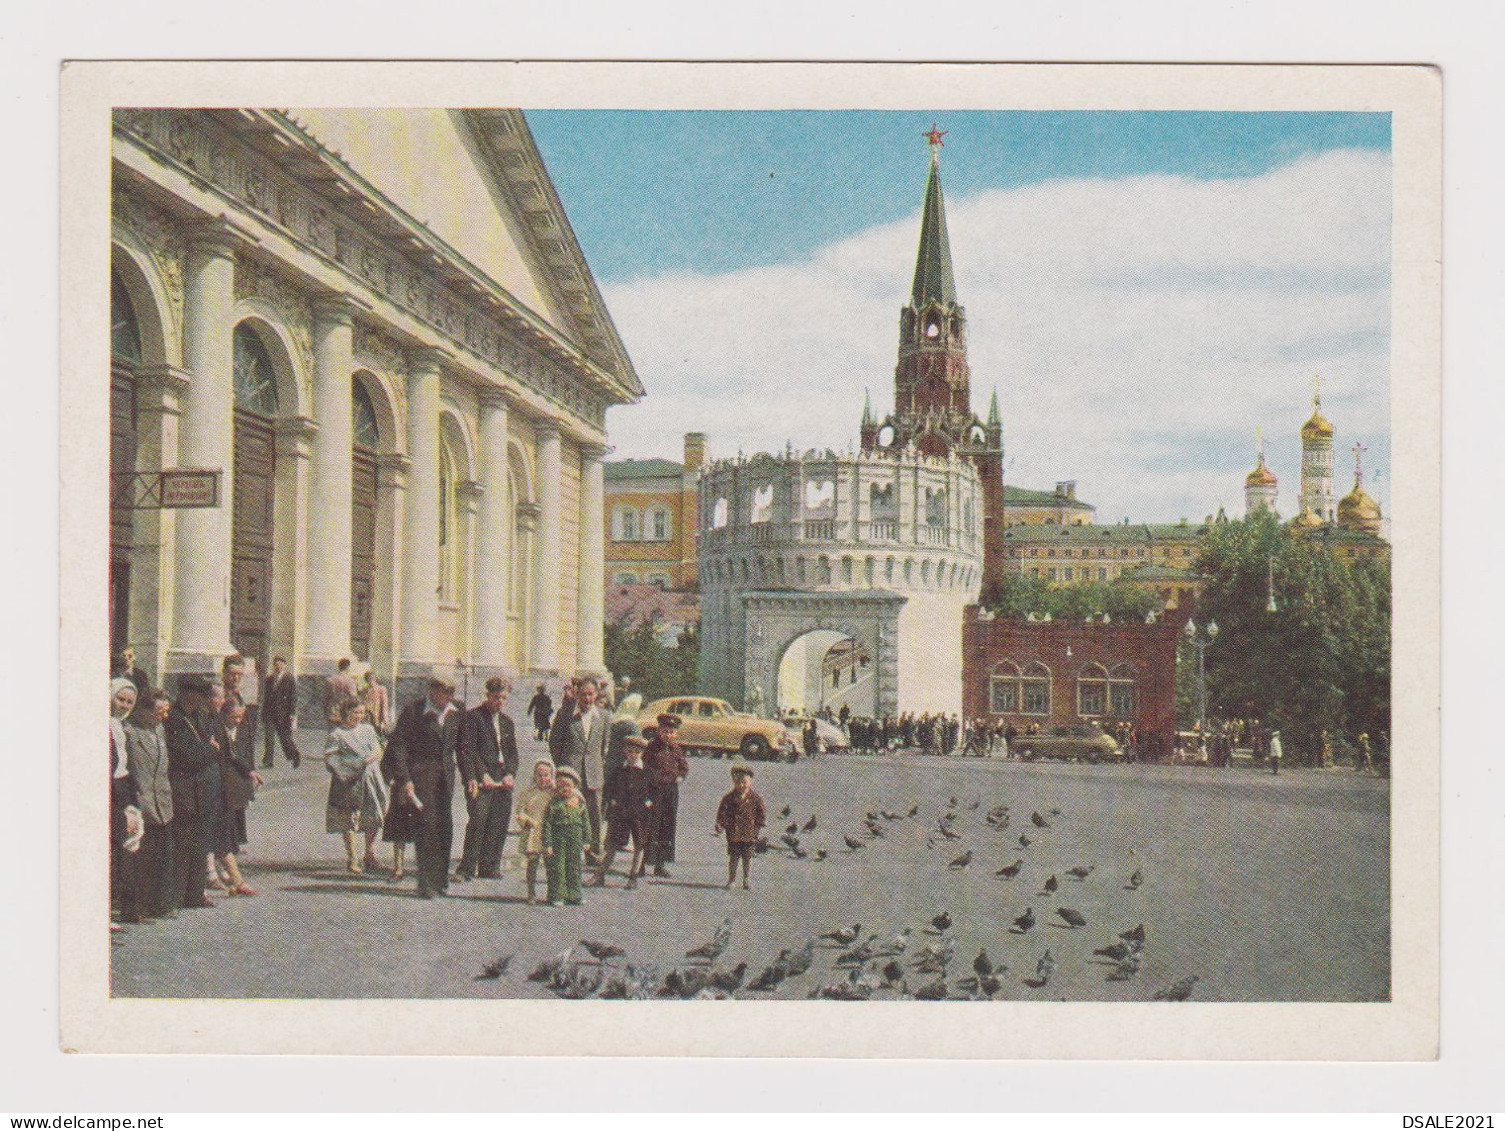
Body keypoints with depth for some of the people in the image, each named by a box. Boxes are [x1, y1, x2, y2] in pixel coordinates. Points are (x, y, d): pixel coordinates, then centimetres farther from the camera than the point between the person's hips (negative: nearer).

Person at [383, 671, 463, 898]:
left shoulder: (457, 711, 5)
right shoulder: (413, 711, -9)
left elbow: (463, 746, 16)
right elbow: (396, 746, -7)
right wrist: (403, 780, -12)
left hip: (446, 774, 4)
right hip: (421, 774, -4)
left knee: (445, 827, 2)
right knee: (427, 824, -10)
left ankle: (441, 880, 13)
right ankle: (426, 884, -5)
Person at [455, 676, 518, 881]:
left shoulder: (507, 722, 20)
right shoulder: (473, 717, -1)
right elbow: (468, 750, -8)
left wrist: (510, 774, 2)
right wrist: (483, 775, -16)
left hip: (503, 781, 6)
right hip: (481, 780, -6)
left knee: (499, 825, 2)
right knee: (478, 822, -15)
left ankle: (489, 867, 10)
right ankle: (467, 869, -12)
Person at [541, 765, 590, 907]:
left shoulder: (580, 803, 6)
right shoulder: (554, 804, -5)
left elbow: (586, 823, 13)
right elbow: (547, 824, -6)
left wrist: (586, 841, 10)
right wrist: (547, 844, -10)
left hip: (576, 838, 4)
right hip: (558, 837, -4)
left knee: (575, 867, 7)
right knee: (557, 867, -2)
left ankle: (573, 896, 17)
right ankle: (556, 896, 5)